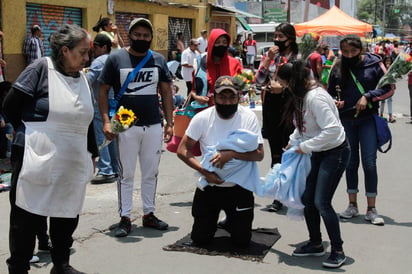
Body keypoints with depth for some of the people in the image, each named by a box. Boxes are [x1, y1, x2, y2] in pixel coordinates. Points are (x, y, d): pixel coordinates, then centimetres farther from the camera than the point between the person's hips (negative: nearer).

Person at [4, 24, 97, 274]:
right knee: (27, 218, 3)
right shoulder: (41, 69, -8)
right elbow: (11, 107, -7)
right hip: (38, 161, -6)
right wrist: (31, 134, 5)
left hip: (72, 165, 6)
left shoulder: (82, 78, 11)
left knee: (67, 216, 14)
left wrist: (92, 154, 20)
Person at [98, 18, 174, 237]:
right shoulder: (116, 59, -2)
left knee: (151, 173, 12)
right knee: (126, 174, 5)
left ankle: (149, 214, 24)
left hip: (153, 126, 3)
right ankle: (125, 218, 14)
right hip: (126, 127, -3)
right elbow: (103, 91, -1)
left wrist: (169, 122, 4)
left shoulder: (158, 60, 7)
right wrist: (106, 121, -12)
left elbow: (166, 93, 10)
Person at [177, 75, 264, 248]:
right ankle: (212, 220, 39)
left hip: (239, 188, 0)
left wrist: (232, 154, -31)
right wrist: (205, 171, -21)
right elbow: (182, 150, -9)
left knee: (242, 241, 3)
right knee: (199, 239, 6)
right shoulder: (202, 118, -10)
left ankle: (232, 221, 37)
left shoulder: (249, 117, -11)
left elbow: (259, 154, -15)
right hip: (209, 187, 1)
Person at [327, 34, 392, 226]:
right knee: (350, 163, 11)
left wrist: (367, 97, -15)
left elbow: (386, 87, -2)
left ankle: (371, 209, 6)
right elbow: (330, 93, 11)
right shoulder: (338, 68, 2)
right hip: (346, 120, 3)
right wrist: (335, 102, -9)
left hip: (368, 119, -3)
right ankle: (352, 205, 23)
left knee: (369, 163, -4)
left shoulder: (373, 64, -4)